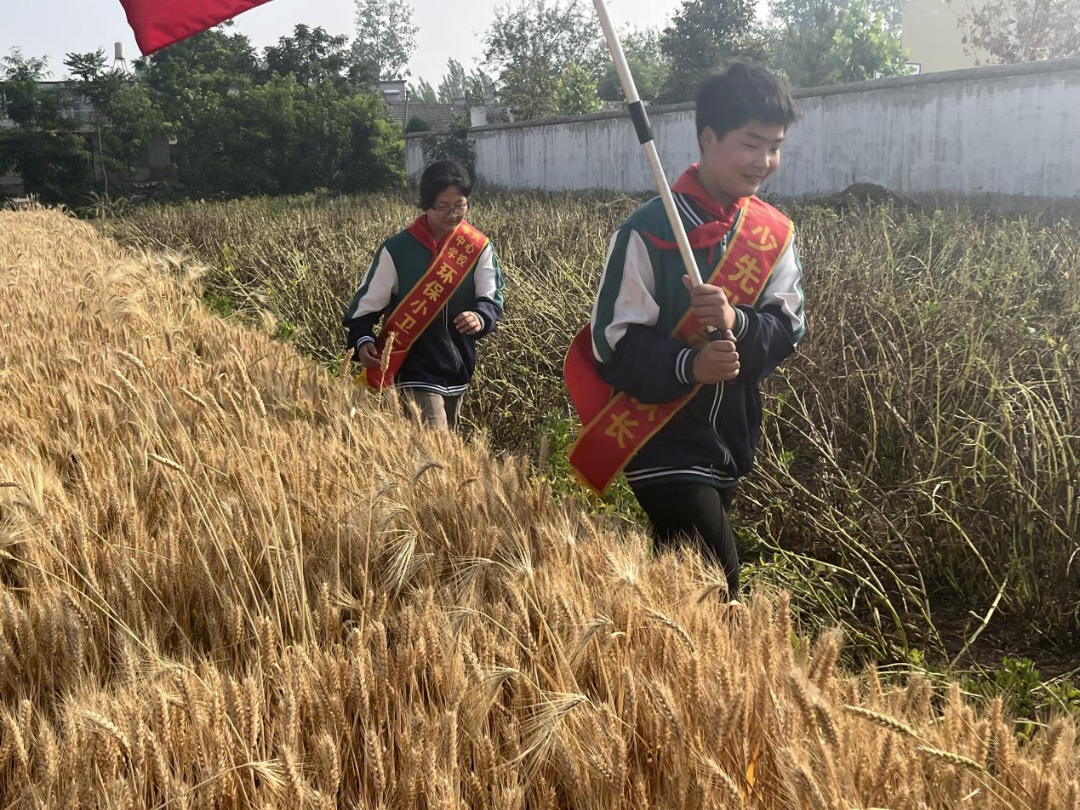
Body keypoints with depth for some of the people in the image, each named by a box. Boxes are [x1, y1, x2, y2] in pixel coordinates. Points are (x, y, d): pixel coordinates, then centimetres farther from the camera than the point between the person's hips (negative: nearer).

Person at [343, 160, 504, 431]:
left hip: (458, 371, 4)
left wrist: (481, 318, -26)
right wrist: (362, 340, -21)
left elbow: (492, 299, -3)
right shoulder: (396, 250, -10)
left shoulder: (479, 248, -3)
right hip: (416, 372, -4)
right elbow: (367, 302, -4)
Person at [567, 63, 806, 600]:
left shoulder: (775, 234, 2)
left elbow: (787, 329, -2)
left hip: (731, 441, 6)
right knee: (717, 589, -10)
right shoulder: (649, 232, -16)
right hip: (662, 440, -6)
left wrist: (736, 323, -25)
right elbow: (613, 342, -16)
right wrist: (689, 365, -33)